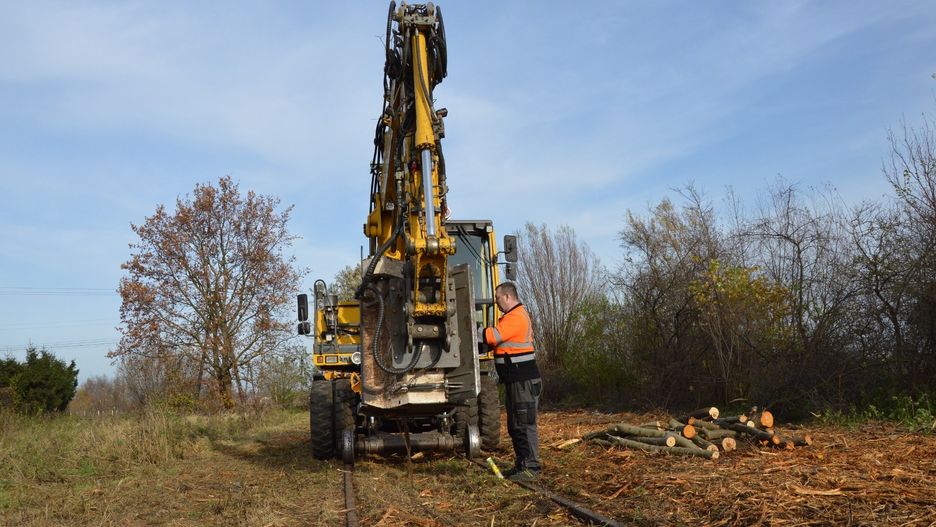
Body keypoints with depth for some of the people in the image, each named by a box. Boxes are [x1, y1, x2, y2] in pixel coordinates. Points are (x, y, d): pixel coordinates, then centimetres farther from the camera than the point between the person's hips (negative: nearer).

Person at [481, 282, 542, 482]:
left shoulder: (516, 317, -17)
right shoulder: (511, 316, 19)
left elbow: (493, 336, -26)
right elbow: (498, 341, 16)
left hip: (524, 381, -11)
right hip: (514, 381, 11)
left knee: (525, 425, -7)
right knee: (515, 426, 15)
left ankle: (531, 467, -2)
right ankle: (521, 464, 23)